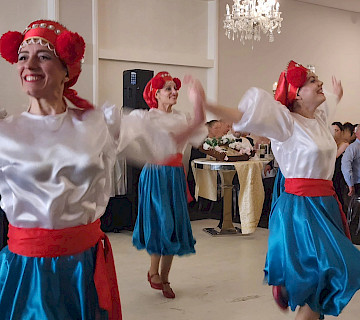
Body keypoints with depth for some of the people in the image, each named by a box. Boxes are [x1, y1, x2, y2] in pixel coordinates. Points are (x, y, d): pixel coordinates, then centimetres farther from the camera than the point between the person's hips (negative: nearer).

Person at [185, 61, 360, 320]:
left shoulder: (320, 117, 10)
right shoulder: (287, 122, -12)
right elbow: (242, 115, -24)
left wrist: (337, 96, 52)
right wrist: (205, 104, -35)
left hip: (326, 203, 8)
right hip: (301, 205, -8)